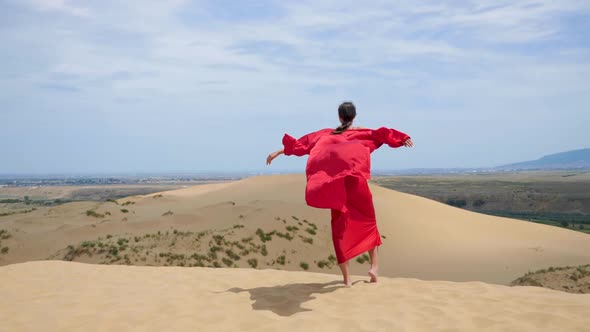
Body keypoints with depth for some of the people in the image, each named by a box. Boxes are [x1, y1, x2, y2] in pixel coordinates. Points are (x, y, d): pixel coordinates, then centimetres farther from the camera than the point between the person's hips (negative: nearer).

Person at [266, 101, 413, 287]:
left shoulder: (325, 134, 19)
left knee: (339, 227, 9)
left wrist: (278, 152, 26)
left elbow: (301, 144, 21)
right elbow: (381, 134, -4)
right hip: (356, 181, -2)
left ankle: (346, 277, 10)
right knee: (368, 221, 16)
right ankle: (374, 266, 10)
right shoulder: (362, 133, 13)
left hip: (334, 187, 2)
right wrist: (403, 139, -18)